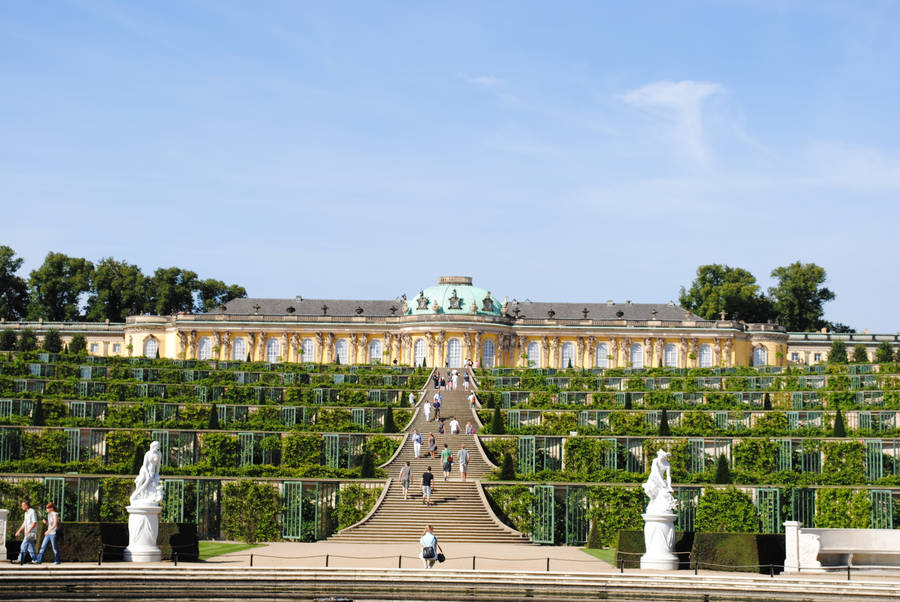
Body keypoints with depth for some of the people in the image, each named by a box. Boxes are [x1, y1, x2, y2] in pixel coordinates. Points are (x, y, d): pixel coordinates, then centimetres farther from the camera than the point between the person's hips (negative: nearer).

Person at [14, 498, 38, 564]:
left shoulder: (32, 512, -12)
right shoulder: (26, 513, 17)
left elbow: (34, 523, -18)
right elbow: (24, 523, 24)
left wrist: (28, 531, -22)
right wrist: (19, 531, 20)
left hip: (31, 533, -9)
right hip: (27, 533, 9)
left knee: (23, 546, -11)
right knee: (30, 548, 9)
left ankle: (20, 560, -10)